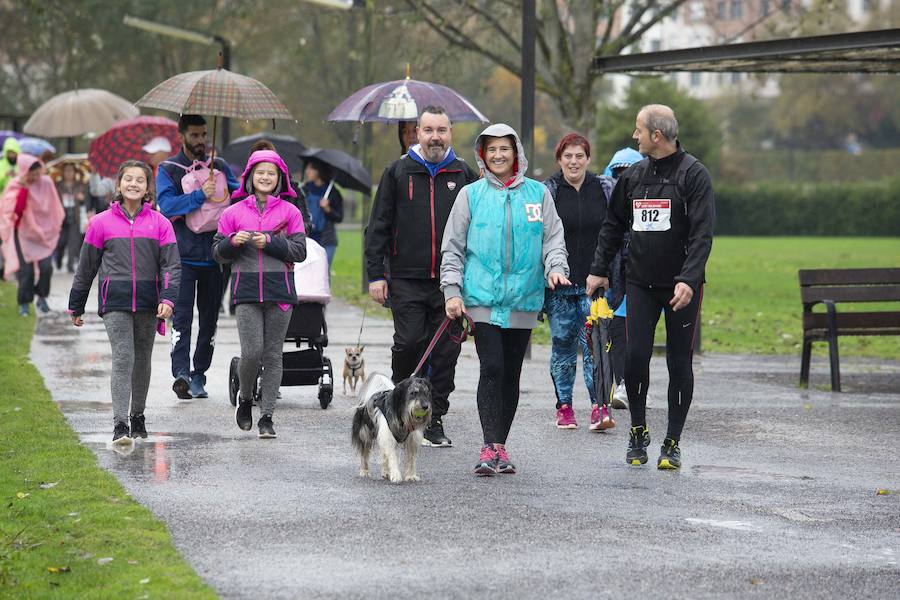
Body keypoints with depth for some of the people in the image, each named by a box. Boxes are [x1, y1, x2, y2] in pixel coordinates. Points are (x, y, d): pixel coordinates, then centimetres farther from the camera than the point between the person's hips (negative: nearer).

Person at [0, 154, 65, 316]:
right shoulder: (15, 186, -10)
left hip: (44, 232, 2)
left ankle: (41, 297, 14)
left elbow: (53, 208, 8)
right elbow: (16, 210, -21)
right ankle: (24, 303, 13)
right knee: (26, 270, -3)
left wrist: (56, 227, 12)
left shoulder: (46, 183, -5)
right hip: (23, 233, -2)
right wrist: (24, 188, -27)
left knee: (46, 267, -9)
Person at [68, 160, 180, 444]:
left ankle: (138, 415, 30)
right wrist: (76, 306, 14)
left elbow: (171, 264, 1)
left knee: (142, 360, 13)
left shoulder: (159, 223, 4)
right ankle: (120, 424, -18)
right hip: (115, 302, -2)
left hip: (147, 302, 2)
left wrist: (168, 298, -14)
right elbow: (86, 267, 11)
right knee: (123, 358, -14)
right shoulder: (102, 222, 4)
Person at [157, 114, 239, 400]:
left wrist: (222, 187, -13)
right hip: (183, 256, -4)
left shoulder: (219, 166, 14)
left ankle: (199, 376, 15)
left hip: (215, 256, 4)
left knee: (209, 320, 7)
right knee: (182, 317, -14)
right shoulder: (168, 169, 4)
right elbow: (166, 204, -10)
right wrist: (200, 195, -21)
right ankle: (181, 372, -23)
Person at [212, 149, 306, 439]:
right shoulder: (234, 212, 7)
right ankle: (245, 398, 18)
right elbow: (218, 252, 9)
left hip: (280, 291, 0)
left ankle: (267, 416, 9)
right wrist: (233, 242, -11)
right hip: (247, 292, 0)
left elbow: (299, 251, 0)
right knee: (252, 352, -10)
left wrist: (270, 242, -12)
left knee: (273, 355, 3)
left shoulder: (290, 212, 5)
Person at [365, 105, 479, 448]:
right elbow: (378, 226, 6)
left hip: (450, 281, 1)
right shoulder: (398, 173, 6)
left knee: (446, 352, 1)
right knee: (409, 343, -9)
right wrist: (375, 274, 0)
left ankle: (434, 420, 10)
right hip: (407, 280, -1)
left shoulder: (465, 176, 9)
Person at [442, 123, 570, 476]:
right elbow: (452, 247, 8)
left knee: (511, 373, 6)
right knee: (491, 368, -13)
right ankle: (490, 447, -13)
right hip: (483, 297, -2)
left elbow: (553, 238, 10)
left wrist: (556, 266, -10)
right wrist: (452, 290, 0)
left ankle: (500, 447, 15)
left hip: (523, 300, 2)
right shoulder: (471, 195, 6)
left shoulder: (538, 194, 9)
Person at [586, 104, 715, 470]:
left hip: (681, 287, -4)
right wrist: (598, 270, 13)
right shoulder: (634, 176, 10)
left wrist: (689, 280, -24)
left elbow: (702, 233, -14)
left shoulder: (693, 175, -7)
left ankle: (672, 442, 10)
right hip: (640, 283, 4)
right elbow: (613, 226, 20)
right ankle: (638, 431, 12)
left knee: (679, 363, 2)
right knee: (635, 356, -6)